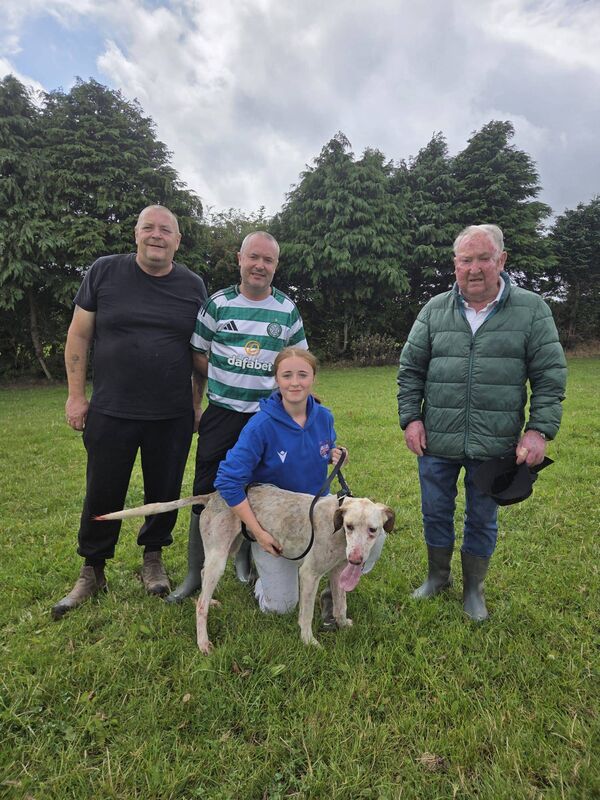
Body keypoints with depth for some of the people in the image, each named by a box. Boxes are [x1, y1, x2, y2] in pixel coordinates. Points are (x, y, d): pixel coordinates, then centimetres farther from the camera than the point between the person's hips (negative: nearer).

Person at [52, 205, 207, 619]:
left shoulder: (193, 285, 3)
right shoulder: (104, 271, 0)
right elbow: (79, 335, 2)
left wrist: (198, 404, 7)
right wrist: (76, 396, -1)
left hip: (173, 415, 1)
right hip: (111, 412, -1)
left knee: (165, 492, 12)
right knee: (103, 495, 9)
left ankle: (154, 559, 36)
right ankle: (92, 572, 30)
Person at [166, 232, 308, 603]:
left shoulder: (288, 310, 4)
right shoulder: (218, 303, 1)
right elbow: (198, 354, 6)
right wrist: (227, 381, -1)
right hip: (222, 414, -1)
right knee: (206, 493, 3)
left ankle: (247, 555, 36)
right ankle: (195, 573, 18)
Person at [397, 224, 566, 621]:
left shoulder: (532, 309, -3)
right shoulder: (435, 310, 2)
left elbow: (550, 376, -3)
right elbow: (410, 369, 6)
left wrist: (539, 429, -10)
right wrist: (411, 418, -1)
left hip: (496, 444, -1)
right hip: (437, 441, 2)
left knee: (483, 520, 14)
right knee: (436, 514, 15)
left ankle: (473, 588, 37)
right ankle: (438, 576, 40)